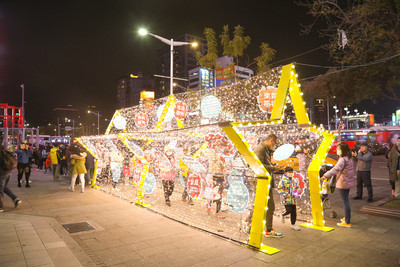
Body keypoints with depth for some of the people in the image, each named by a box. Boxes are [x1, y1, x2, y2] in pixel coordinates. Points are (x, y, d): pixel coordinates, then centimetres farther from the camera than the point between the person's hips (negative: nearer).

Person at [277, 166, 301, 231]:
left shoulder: (294, 180, 11)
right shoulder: (283, 180, -9)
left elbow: (298, 187, 22)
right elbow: (279, 189, -11)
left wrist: (298, 191, 0)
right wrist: (285, 195, -19)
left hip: (293, 199, 6)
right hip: (286, 199, -6)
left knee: (294, 212, 7)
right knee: (289, 210, -13)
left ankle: (293, 224, 21)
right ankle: (282, 215, 19)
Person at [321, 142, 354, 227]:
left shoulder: (343, 160, -21)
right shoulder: (349, 158, 12)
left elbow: (336, 168, -37)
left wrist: (326, 175, -47)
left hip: (343, 184, -10)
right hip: (348, 182, 10)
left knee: (345, 202, -3)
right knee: (346, 201, 22)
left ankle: (347, 222, 4)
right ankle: (347, 217, 37)